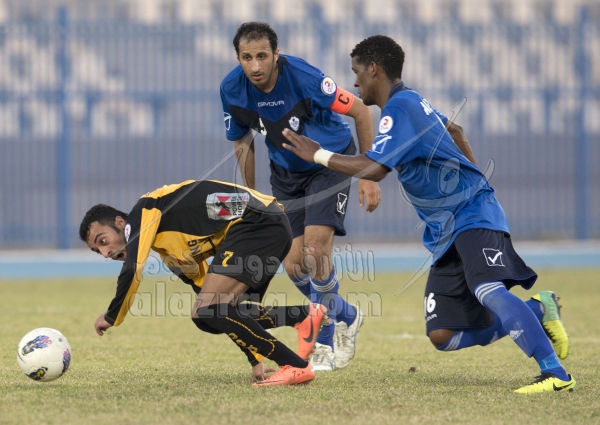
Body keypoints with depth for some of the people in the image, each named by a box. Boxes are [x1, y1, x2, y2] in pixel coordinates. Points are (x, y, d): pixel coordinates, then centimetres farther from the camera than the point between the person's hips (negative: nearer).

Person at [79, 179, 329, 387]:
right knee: (206, 317, 11)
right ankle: (305, 317, 11)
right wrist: (255, 360, 22)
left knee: (208, 310, -16)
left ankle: (296, 366, -14)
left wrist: (111, 318, 0)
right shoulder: (169, 251, 22)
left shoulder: (143, 213, -2)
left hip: (259, 221, -10)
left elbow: (132, 270, -17)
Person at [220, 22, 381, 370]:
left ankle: (324, 345, -1)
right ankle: (346, 316, 27)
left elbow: (361, 111, -18)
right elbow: (243, 143, 2)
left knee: (316, 253, -19)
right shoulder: (232, 90, -18)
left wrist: (369, 175, -18)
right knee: (294, 264, -2)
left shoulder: (305, 79, -31)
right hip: (286, 172, 5)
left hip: (330, 164, -5)